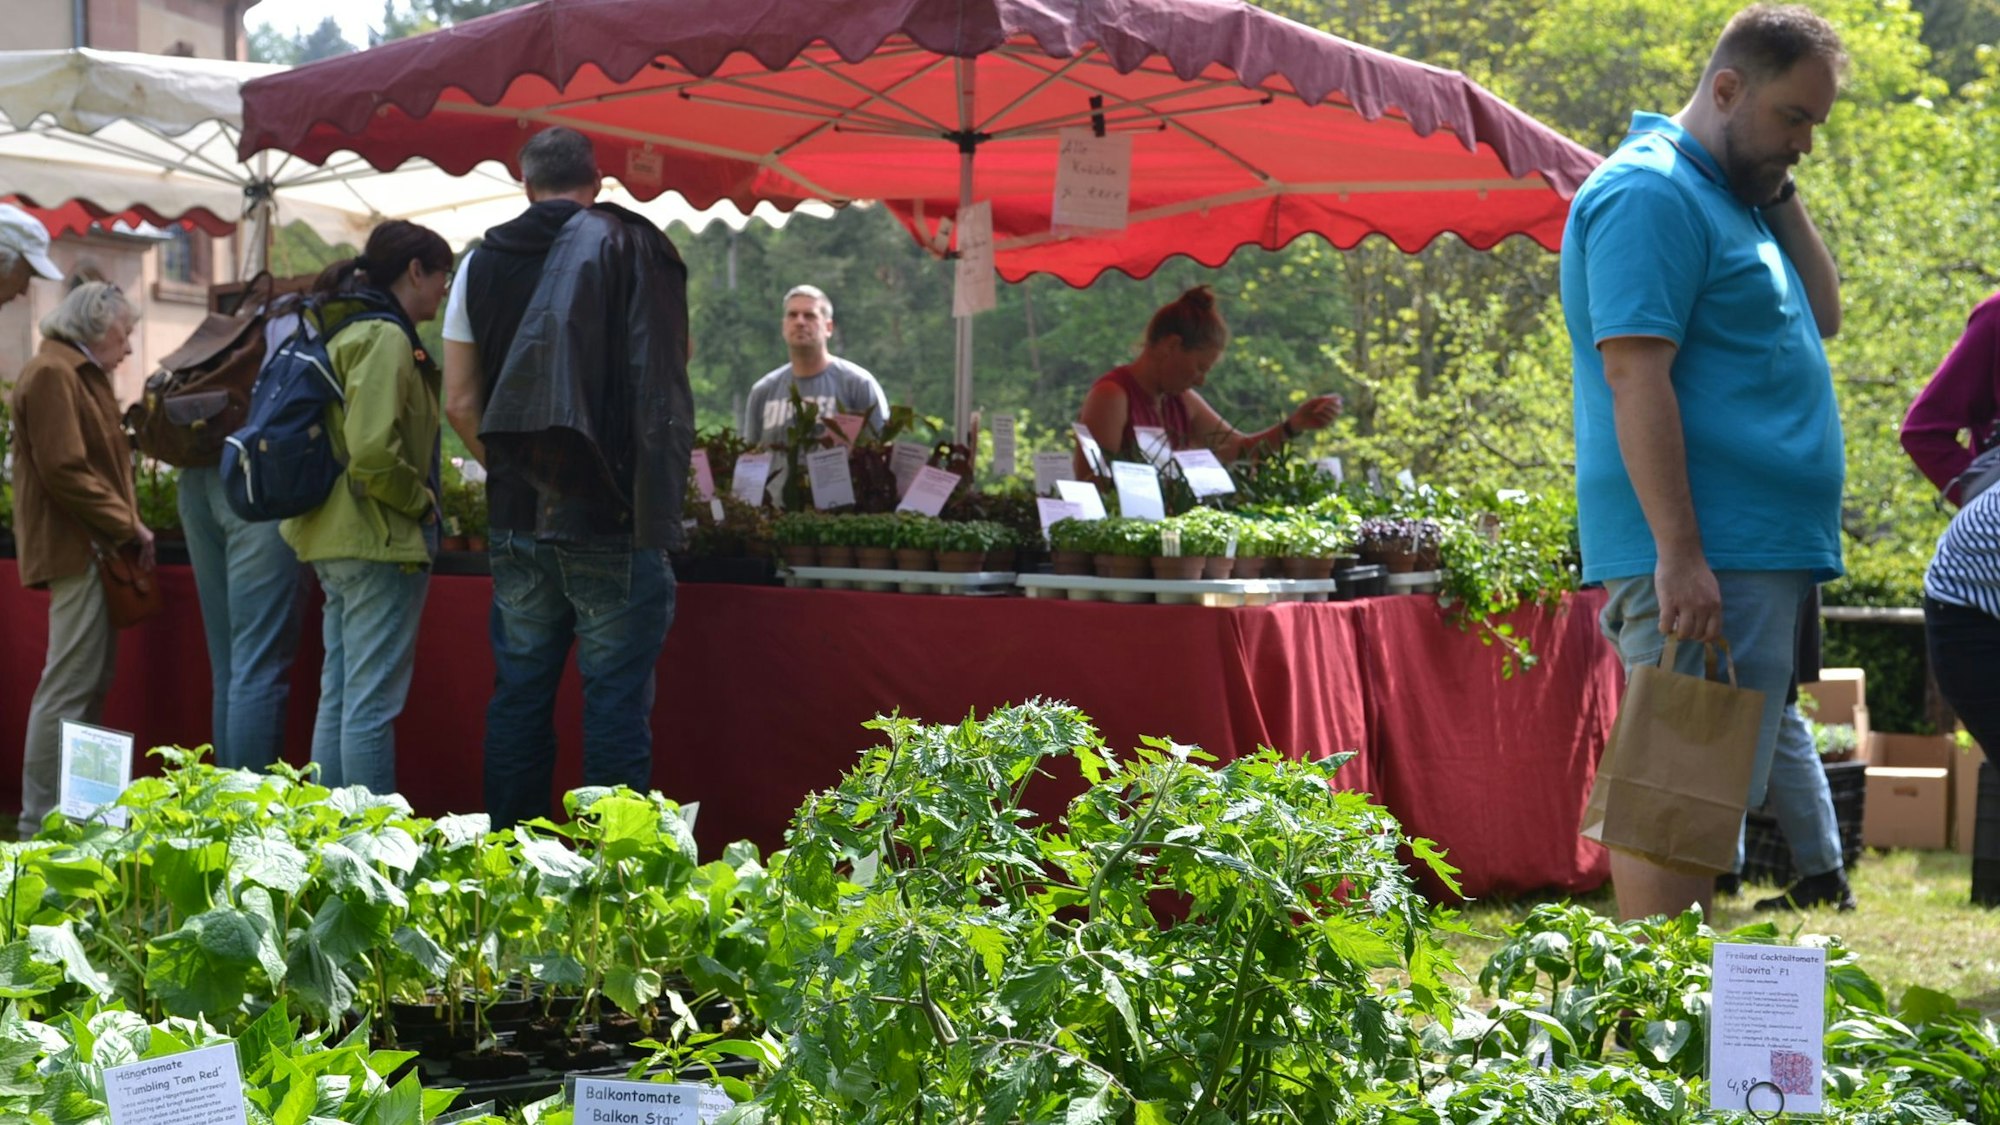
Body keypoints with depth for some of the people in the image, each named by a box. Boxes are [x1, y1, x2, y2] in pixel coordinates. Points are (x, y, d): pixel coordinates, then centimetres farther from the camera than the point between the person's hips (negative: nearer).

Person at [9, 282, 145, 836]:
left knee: (92, 686, 12)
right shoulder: (52, 374, -12)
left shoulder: (80, 374, 21)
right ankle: (40, 824, -9)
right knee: (68, 688, -10)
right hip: (75, 550, -11)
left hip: (95, 549, 11)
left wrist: (126, 527, 8)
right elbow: (64, 469, -19)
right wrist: (127, 526, -14)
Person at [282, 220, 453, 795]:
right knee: (372, 706, -7)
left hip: (332, 536, 10)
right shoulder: (385, 338, -14)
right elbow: (374, 452, -25)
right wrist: (420, 501, -10)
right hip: (381, 541, -10)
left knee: (337, 699, 13)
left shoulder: (338, 330, 16)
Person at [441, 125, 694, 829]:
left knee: (519, 695, 11)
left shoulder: (483, 263, 7)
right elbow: (674, 372, 2)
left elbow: (462, 405, 6)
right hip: (613, 517, -3)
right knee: (615, 699, 0)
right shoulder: (637, 248, -2)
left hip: (517, 520, 3)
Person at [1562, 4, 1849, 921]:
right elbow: (1635, 374, -20)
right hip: (1702, 557, -10)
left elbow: (1822, 316, 22)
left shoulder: (1730, 198, 20)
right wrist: (1679, 555, -24)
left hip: (1759, 552, 10)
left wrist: (1782, 199, 10)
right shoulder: (1651, 193, -12)